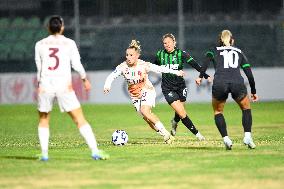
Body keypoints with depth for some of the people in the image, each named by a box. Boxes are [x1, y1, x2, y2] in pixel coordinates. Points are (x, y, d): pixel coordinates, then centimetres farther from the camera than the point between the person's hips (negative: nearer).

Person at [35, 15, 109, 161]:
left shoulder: (40, 44, 8)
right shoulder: (69, 43, 4)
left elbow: (39, 68, 13)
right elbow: (76, 65, 3)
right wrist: (85, 79, 20)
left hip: (45, 87, 2)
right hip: (64, 87, -1)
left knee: (43, 120, 19)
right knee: (80, 120, 0)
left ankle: (44, 153, 9)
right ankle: (95, 151, -8)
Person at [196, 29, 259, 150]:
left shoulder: (214, 51, 23)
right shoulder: (239, 52, 26)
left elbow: (207, 59, -2)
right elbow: (249, 74, 21)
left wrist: (201, 77, -8)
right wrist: (253, 92, 29)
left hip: (219, 84, 0)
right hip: (237, 83, 1)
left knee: (218, 111, 23)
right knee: (246, 109, 24)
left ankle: (226, 139, 5)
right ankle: (247, 136, 5)